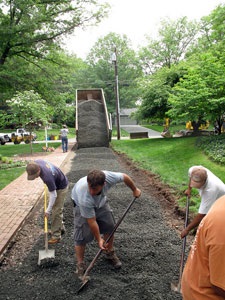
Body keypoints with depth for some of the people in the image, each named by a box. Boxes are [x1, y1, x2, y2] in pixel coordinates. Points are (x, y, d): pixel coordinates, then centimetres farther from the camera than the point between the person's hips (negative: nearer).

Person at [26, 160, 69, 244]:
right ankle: (61, 228, 35)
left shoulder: (47, 177, -41)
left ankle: (56, 236, 5)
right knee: (56, 209, 19)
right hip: (56, 183, 9)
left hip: (61, 187, -9)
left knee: (56, 212, -4)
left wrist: (48, 211, -21)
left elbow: (53, 195, -30)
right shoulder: (36, 163, -20)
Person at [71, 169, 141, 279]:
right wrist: (99, 240, -19)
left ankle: (110, 253, 29)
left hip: (100, 201, 4)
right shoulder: (84, 198, -44)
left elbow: (124, 177, -16)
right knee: (82, 235, -10)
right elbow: (92, 222, -30)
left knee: (109, 226, 5)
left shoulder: (108, 177, -39)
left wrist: (135, 190, 0)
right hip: (81, 204, -4)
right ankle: (80, 265, 9)